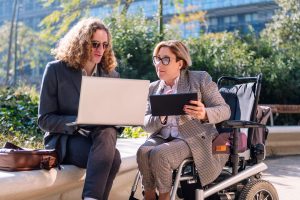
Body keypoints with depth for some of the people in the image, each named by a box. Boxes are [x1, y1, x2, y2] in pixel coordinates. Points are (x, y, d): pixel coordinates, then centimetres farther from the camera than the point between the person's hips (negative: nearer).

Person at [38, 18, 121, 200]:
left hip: (102, 135, 4)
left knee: (107, 133, -35)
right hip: (65, 139, -4)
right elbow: (45, 119, -6)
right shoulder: (56, 70, -3)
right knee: (113, 157, -33)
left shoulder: (111, 74, 9)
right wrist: (78, 121, -22)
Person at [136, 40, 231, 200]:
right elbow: (147, 125, 5)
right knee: (143, 151, -28)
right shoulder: (153, 88, 12)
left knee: (159, 154, -30)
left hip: (194, 138, -4)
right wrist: (160, 118, -19)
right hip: (162, 137, 4)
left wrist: (205, 114, -29)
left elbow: (224, 110, -6)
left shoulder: (200, 78, 1)